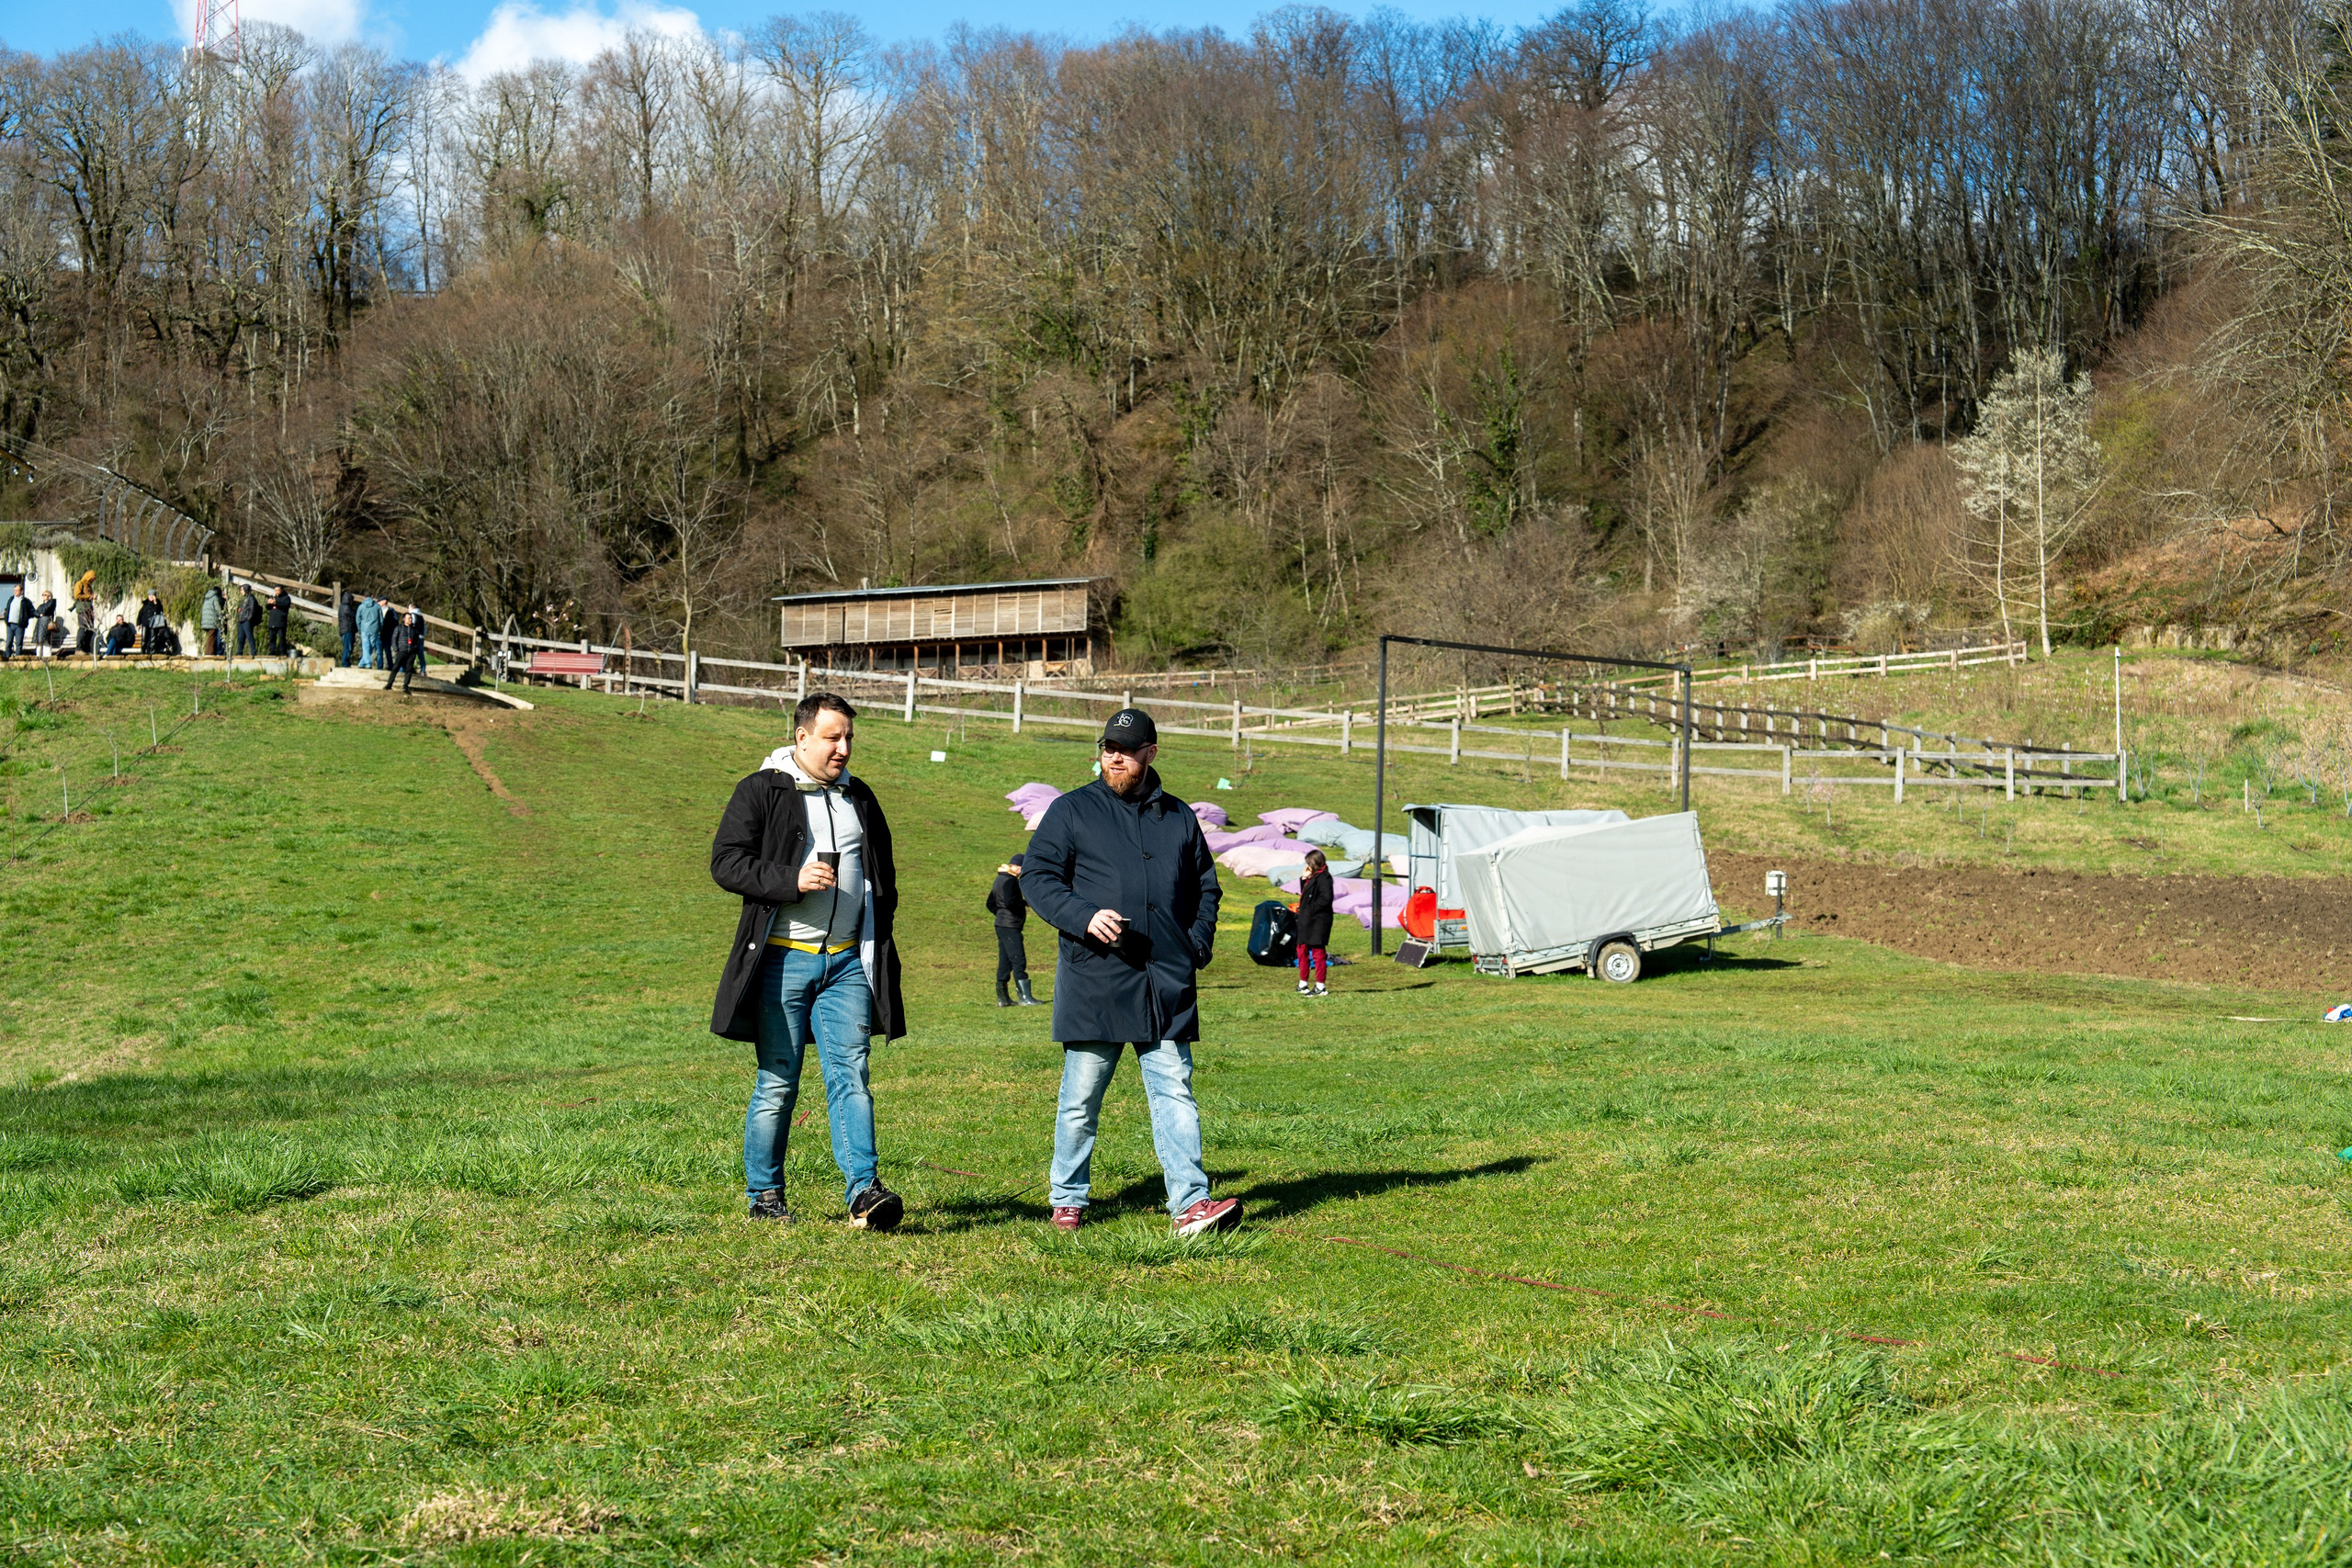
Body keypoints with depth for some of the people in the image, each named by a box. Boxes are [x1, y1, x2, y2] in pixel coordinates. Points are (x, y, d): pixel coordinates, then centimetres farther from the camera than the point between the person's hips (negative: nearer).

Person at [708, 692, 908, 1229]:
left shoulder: (859, 797, 16)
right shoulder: (761, 791, -1)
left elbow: (884, 871, 27)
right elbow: (726, 862, -8)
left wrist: (880, 935, 14)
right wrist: (792, 880, -20)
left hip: (847, 962, 4)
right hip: (783, 959, -4)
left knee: (851, 1074, -6)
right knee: (777, 1082, 2)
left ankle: (865, 1191, -11)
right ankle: (764, 1195, 13)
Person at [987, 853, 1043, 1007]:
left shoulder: (1000, 879, 18)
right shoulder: (1010, 881, -13)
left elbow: (990, 903, 24)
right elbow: (1009, 903, -25)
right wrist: (1025, 904, -10)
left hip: (1001, 925, 10)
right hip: (1010, 927, -10)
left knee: (1004, 962, 11)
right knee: (1019, 961, -11)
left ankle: (1002, 998, 13)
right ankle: (1025, 997, -15)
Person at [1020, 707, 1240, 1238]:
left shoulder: (1179, 817, 16)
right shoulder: (1072, 811, 6)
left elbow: (1205, 886, 24)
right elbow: (1037, 878, 1)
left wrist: (1199, 943, 7)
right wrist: (1085, 916, -15)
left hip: (1168, 984, 2)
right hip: (1093, 980, -2)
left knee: (1175, 1091, -4)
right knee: (1081, 1098, 4)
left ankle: (1190, 1203, -7)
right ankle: (1068, 1201, 16)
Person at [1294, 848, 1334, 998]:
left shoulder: (1323, 877, -15)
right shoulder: (1313, 877, 15)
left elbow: (1326, 898, -24)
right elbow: (1305, 894, 22)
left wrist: (1311, 909, -18)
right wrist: (1304, 879, 11)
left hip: (1318, 921, -11)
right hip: (1307, 921, 11)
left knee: (1318, 952, -5)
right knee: (1302, 949, 16)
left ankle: (1320, 987, 0)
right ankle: (1302, 984, 24)